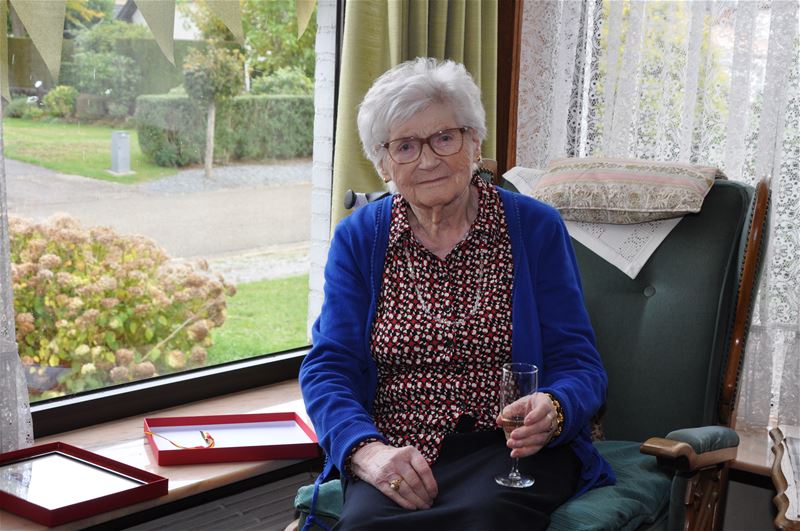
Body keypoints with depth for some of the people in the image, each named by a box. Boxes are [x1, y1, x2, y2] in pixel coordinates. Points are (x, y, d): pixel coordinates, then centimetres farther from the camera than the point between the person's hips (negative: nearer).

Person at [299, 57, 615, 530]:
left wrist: (553, 410, -22)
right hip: (393, 452, 1)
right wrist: (368, 449, -19)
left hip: (510, 447, 0)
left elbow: (578, 363, 2)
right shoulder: (358, 238, 9)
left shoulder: (535, 228, 5)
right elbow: (328, 369, 1)